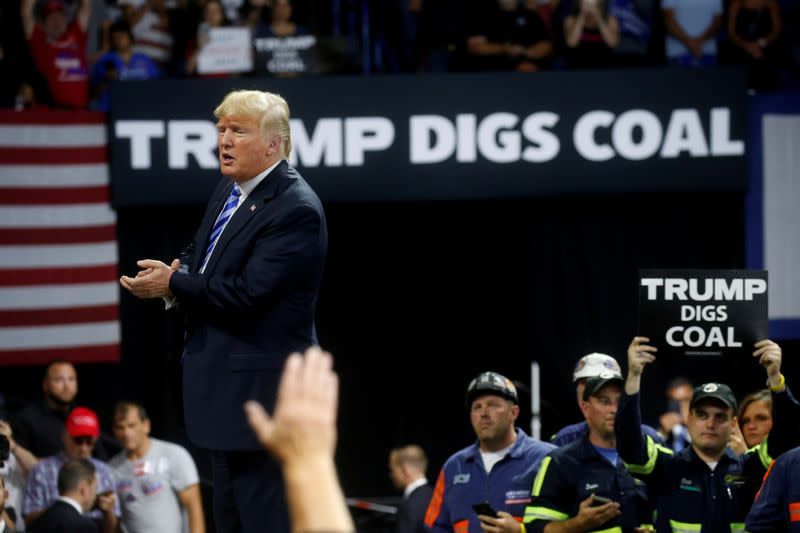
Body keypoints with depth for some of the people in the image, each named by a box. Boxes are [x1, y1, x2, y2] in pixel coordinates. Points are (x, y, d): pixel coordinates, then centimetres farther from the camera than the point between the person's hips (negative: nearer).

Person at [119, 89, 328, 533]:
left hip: (261, 389, -10)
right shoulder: (230, 190, 11)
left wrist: (173, 285, -13)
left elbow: (247, 292, -24)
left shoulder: (297, 209, -20)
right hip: (224, 385, 10)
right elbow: (198, 253, 23)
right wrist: (178, 272, -3)